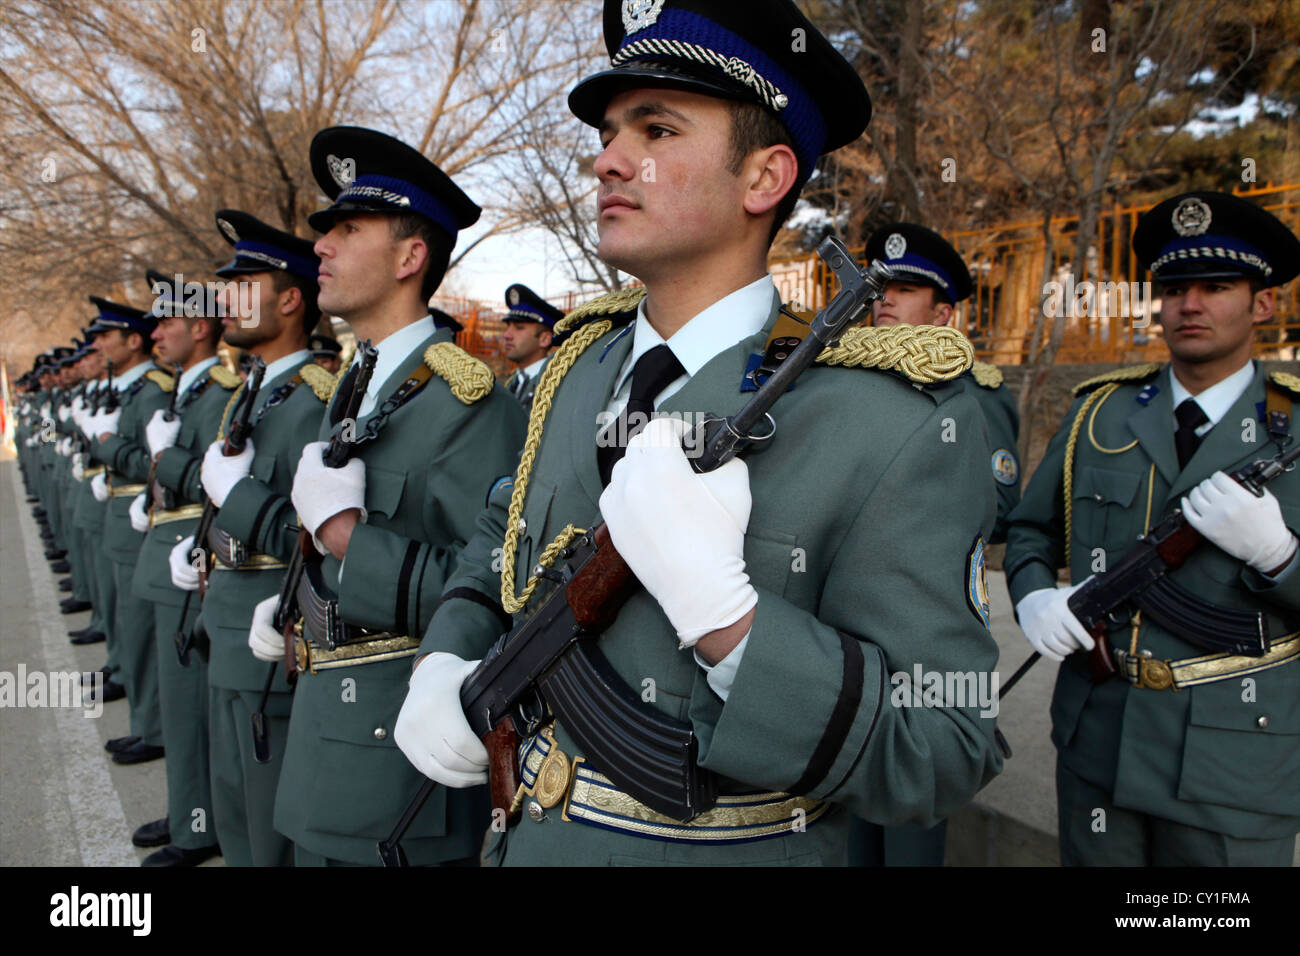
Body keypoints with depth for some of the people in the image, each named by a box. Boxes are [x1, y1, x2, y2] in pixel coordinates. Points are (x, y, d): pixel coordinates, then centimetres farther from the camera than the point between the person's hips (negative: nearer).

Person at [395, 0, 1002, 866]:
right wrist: (443, 665, -4)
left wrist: (720, 612, -34)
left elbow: (940, 760, -21)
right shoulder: (576, 368, -2)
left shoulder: (902, 423, -22)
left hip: (726, 847, -5)